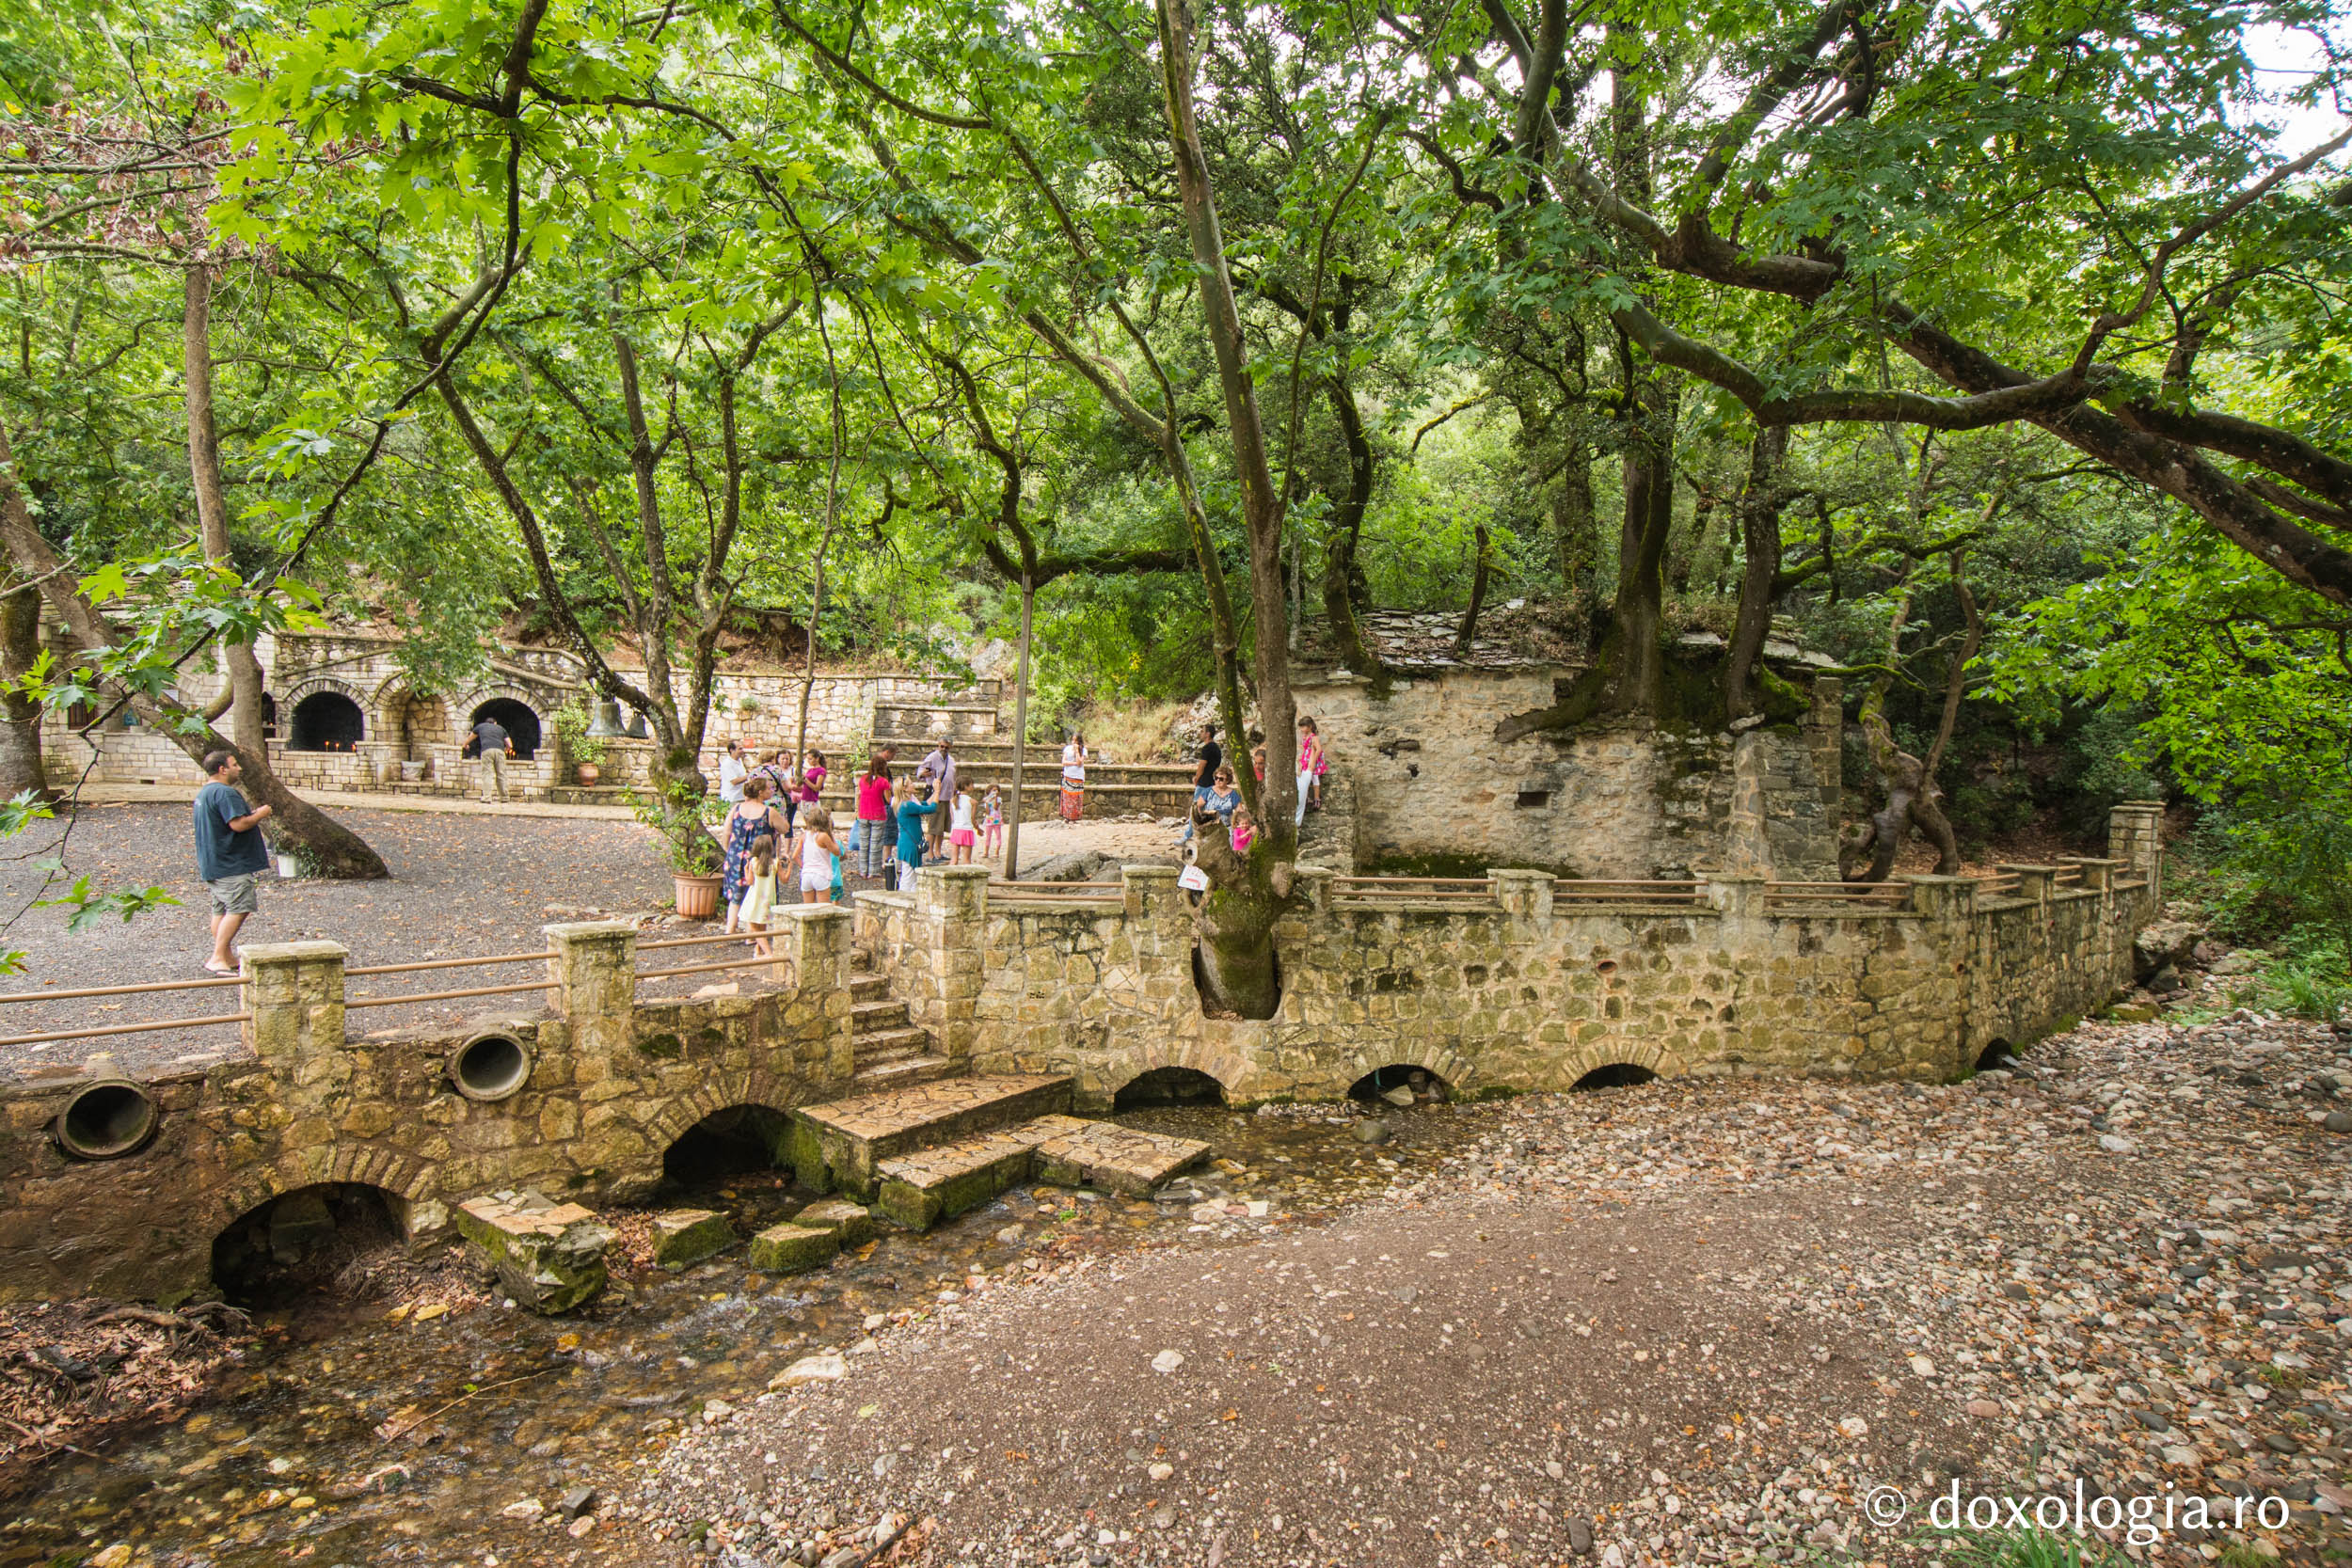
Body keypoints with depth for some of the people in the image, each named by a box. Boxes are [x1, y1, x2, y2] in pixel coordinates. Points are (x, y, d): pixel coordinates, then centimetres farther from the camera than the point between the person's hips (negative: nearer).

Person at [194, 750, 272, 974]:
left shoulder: (204, 793, 18)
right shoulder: (226, 793, -18)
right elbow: (238, 824, -26)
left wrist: (251, 814, 18)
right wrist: (259, 815, -10)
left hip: (212, 863, 11)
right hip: (230, 865, -11)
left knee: (221, 910, 14)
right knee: (239, 909, -11)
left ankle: (226, 957, 21)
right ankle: (217, 958, -13)